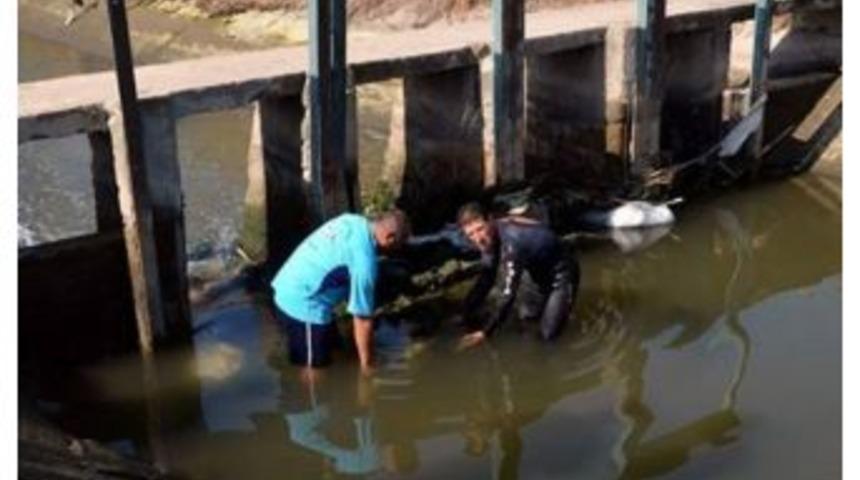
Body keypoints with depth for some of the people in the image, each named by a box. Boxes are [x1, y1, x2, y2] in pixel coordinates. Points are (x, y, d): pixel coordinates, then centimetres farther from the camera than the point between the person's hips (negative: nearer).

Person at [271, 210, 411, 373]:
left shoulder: (353, 221, 1)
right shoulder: (364, 259, -23)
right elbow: (362, 318, -16)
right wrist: (366, 365, -4)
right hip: (303, 304, -10)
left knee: (332, 344, 24)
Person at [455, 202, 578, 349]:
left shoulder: (510, 242, -38)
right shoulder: (490, 238, -11)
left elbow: (509, 294, -40)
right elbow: (485, 281, 0)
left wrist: (484, 332, -38)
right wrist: (466, 315, -3)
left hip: (561, 276, -8)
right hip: (542, 276, 8)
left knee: (548, 334, -13)